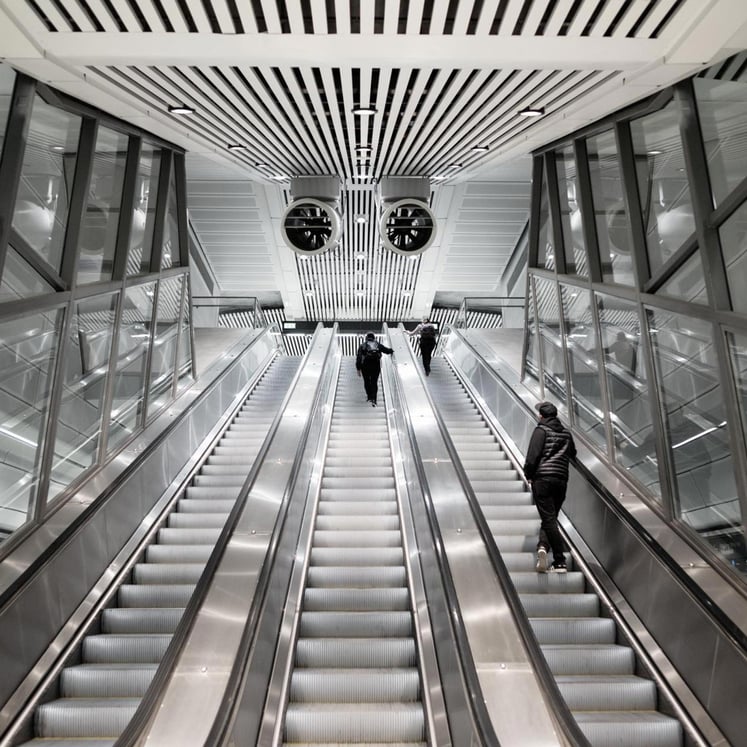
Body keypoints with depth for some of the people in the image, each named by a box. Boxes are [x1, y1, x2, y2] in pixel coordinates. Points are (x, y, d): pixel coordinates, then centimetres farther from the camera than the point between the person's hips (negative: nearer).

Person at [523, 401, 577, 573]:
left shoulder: (541, 430, -3)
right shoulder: (566, 433, 14)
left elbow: (533, 454, -11)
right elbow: (573, 454, 26)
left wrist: (528, 474, 1)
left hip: (542, 478, -5)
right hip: (561, 480, 5)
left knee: (548, 519, -5)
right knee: (551, 518, 13)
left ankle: (560, 561, -10)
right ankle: (543, 546, -7)